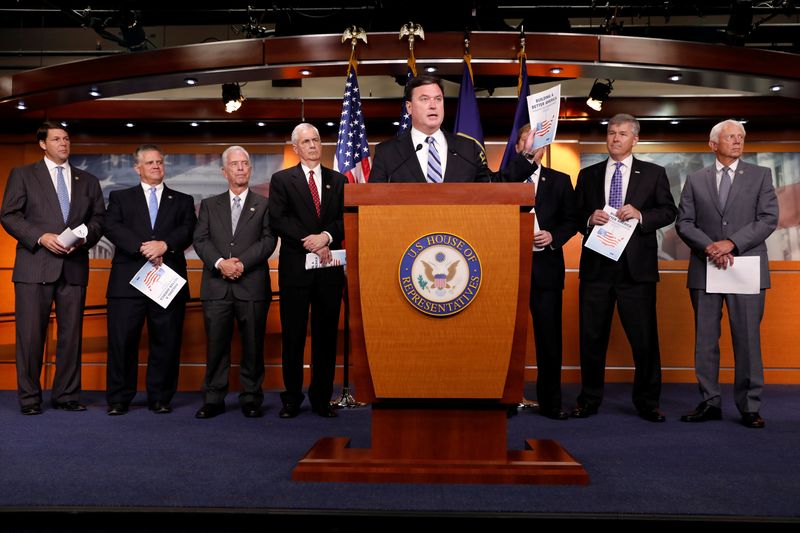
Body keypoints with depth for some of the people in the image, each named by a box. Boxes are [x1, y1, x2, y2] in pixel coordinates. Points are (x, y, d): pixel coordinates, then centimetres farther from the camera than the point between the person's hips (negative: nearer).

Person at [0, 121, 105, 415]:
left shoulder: (88, 180, 16)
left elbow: (98, 218, 12)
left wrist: (85, 237, -8)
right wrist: (41, 237, -13)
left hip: (74, 266, 3)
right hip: (35, 265, -3)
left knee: (71, 333, 6)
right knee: (31, 333, -1)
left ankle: (66, 395, 14)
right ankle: (29, 397, 10)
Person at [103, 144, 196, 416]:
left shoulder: (182, 201, 18)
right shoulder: (120, 198, 16)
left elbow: (188, 230, 1)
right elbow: (112, 227, -1)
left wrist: (164, 245, -17)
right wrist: (143, 248, -15)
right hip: (128, 280, 0)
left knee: (166, 342, 2)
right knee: (122, 341, -1)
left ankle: (160, 398, 12)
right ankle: (118, 399, 10)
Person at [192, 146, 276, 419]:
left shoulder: (264, 205, 9)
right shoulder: (209, 204, 16)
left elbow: (268, 240, -2)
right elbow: (200, 240, 5)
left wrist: (242, 263, -14)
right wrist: (220, 262, -12)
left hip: (252, 286, -1)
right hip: (216, 286, 2)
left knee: (253, 346, 3)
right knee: (216, 345, 3)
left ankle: (251, 399, 13)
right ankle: (214, 399, 13)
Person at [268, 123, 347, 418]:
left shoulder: (338, 180, 13)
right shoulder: (282, 180, 7)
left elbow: (346, 219, 5)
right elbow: (277, 221, -4)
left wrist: (326, 236, -15)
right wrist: (311, 242, -14)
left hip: (329, 267, 2)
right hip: (295, 268, -2)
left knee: (326, 335, 5)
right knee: (293, 335, 2)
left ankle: (321, 398, 14)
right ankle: (292, 398, 12)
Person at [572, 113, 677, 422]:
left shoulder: (654, 174, 9)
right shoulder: (588, 175, 14)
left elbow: (669, 211, 2)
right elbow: (575, 215, 12)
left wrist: (640, 215, -14)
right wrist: (589, 219, -9)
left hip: (636, 267, -2)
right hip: (596, 266, 2)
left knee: (644, 338, 2)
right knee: (591, 336, 7)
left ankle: (647, 402, 16)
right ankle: (589, 400, 20)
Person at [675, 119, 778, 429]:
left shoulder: (760, 176, 9)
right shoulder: (695, 180, 11)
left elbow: (768, 219, -2)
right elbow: (684, 223, 4)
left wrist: (732, 243, -13)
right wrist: (709, 246, -12)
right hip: (705, 269, 1)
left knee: (747, 339, 0)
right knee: (705, 340, 4)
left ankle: (750, 407, 10)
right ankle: (710, 403, 13)